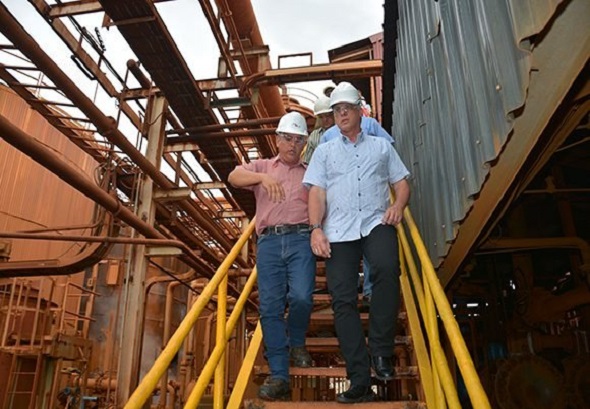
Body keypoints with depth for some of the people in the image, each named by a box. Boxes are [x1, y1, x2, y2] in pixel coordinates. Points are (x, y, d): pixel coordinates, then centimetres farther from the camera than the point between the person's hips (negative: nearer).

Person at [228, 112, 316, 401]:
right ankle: (278, 376, 1)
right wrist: (262, 177, -17)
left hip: (301, 239, 0)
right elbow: (234, 177, 2)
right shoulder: (262, 166, 21)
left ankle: (297, 343, 13)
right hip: (269, 241, 1)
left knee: (300, 297, -19)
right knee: (270, 307, -6)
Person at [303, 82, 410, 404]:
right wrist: (316, 228, -5)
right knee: (343, 299, -9)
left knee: (386, 269, -31)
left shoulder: (382, 146, 22)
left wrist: (398, 204, -6)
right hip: (338, 230, 1)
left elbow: (402, 184, 17)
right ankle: (360, 381, -5)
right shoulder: (324, 151, 21)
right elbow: (316, 193, 10)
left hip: (376, 223, -1)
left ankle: (381, 350, -15)